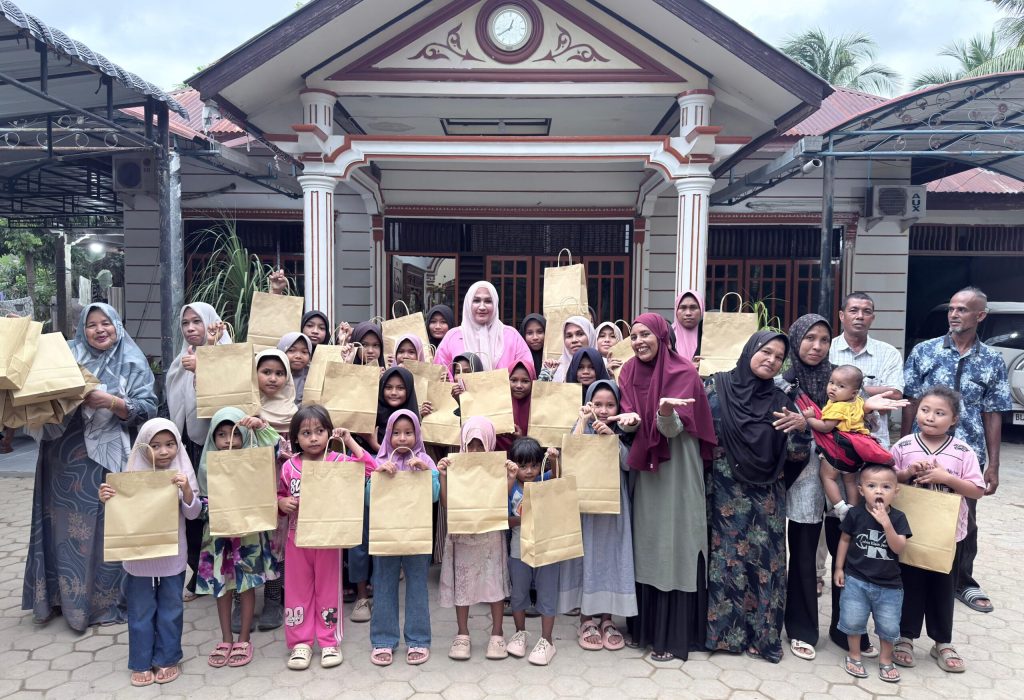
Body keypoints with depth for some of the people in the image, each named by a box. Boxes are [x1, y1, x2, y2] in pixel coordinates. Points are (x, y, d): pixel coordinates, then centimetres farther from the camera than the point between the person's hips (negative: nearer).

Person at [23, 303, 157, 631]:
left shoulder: (132, 363, -1)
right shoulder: (67, 354, 8)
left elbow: (147, 409, -8)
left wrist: (110, 401, -20)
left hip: (103, 459, -3)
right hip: (62, 458, 3)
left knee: (102, 527, 2)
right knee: (61, 526, 12)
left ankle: (102, 601, 16)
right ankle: (58, 595, 28)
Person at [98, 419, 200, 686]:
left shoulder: (183, 474, -7)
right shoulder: (133, 474, -7)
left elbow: (193, 512, -10)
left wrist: (186, 489, -28)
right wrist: (107, 501, -20)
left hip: (172, 557, 0)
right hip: (140, 557, 0)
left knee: (170, 611, 13)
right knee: (140, 612, 13)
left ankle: (167, 659, 29)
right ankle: (141, 663, 28)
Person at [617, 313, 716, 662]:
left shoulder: (684, 372, -12)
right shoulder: (629, 372, 5)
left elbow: (673, 429, -20)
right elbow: (629, 420, 3)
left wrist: (666, 411, -41)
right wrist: (629, 420, -20)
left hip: (676, 468, -5)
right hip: (643, 467, 5)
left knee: (674, 545, -2)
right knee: (645, 543, 11)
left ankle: (674, 636, 7)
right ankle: (644, 625, 23)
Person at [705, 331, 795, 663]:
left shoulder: (780, 401, 5)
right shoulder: (717, 388, -3)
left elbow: (793, 454, 5)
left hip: (766, 497, 3)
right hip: (726, 494, -2)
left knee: (765, 561, 5)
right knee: (727, 559, 3)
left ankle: (763, 633, 20)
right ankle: (724, 630, 19)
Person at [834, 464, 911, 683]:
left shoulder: (898, 518, -9)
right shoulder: (855, 514, -10)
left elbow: (899, 548, -19)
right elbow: (845, 540, 2)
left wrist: (886, 523, -31)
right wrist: (839, 568, 3)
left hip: (888, 584, 1)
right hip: (856, 579, 0)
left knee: (889, 626, 7)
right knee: (853, 620, 5)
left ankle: (886, 659, 32)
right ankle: (854, 655, 28)